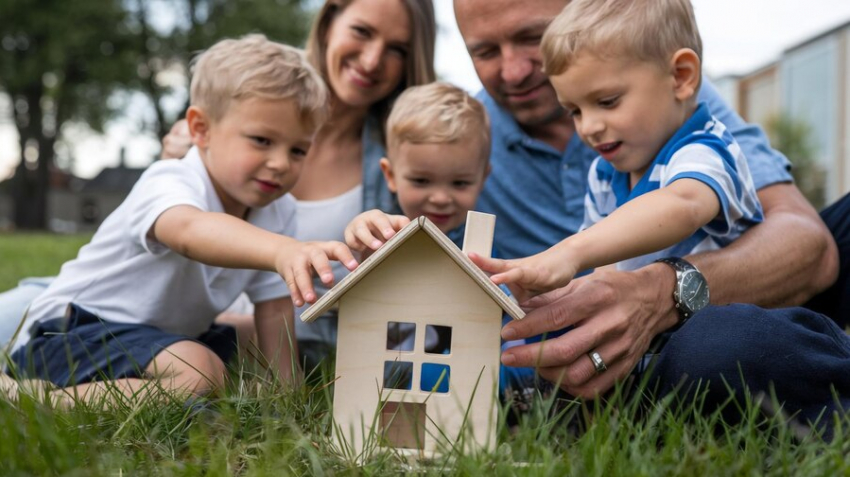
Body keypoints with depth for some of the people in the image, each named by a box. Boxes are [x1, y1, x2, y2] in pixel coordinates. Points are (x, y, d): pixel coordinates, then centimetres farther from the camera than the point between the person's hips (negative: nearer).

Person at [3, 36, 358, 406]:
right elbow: (189, 230, -52)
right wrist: (281, 251, -70)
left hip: (166, 335, 9)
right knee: (198, 375, -31)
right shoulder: (168, 185, -26)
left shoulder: (278, 213, -3)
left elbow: (273, 305, 2)